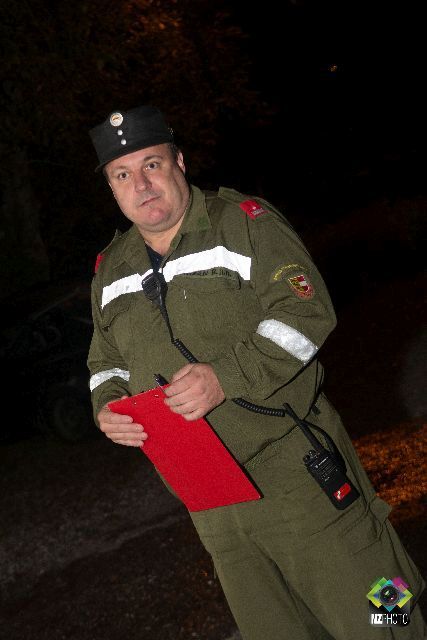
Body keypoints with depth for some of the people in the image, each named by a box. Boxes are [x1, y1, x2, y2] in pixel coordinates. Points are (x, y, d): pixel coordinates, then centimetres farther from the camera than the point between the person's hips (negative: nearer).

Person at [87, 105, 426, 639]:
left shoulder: (244, 221, -7)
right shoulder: (110, 269, 10)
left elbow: (307, 310, -15)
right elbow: (106, 361, 19)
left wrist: (226, 375, -27)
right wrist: (107, 407, -4)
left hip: (295, 471, -5)